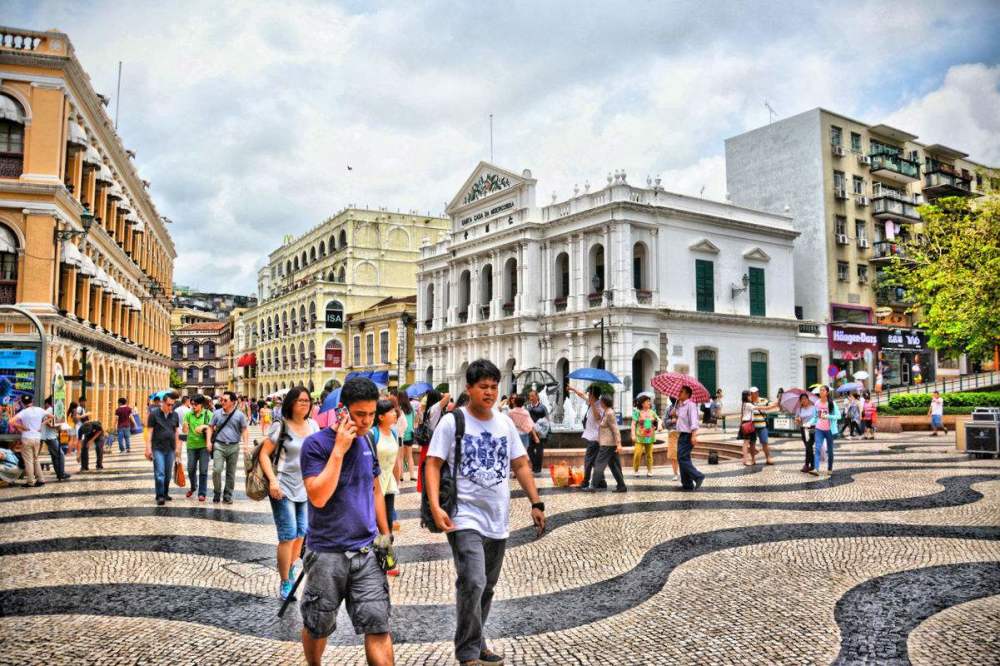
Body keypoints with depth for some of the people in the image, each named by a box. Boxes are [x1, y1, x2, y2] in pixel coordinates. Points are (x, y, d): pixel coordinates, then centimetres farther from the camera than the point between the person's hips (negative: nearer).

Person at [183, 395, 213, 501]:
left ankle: (202, 493, 7)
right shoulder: (188, 414, 2)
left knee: (203, 470, -2)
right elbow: (184, 431, 1)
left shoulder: (208, 414, -3)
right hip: (191, 445, 3)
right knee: (191, 469, 10)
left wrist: (204, 426, -19)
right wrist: (185, 425, -20)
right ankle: (193, 487, 36)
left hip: (204, 445, -3)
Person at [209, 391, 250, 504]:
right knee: (216, 470, -11)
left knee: (231, 473, 8)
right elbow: (211, 428, 9)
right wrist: (209, 441, -2)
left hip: (233, 447, 0)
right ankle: (217, 493, 10)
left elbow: (244, 430, 2)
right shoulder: (217, 413, 2)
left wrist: (246, 444, -10)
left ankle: (227, 495, 20)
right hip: (219, 446, 0)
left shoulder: (239, 415, -1)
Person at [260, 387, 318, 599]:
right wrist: (272, 480, -21)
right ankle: (285, 583, 7)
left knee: (301, 533, 15)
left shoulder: (313, 425, 5)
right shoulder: (280, 426, -11)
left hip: (305, 488, 6)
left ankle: (291, 571, 36)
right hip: (283, 489, -6)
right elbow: (264, 454, -11)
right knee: (288, 536, -5)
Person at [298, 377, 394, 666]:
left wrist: (385, 533, 12)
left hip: (367, 551, 3)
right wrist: (339, 449, -24)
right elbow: (318, 497, -23)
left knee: (378, 627, -2)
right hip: (326, 553, -3)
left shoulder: (366, 441, 5)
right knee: (317, 627, 14)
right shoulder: (315, 444, -12)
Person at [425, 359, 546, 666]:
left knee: (486, 587, 16)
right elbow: (433, 465, -9)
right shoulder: (452, 421, -6)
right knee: (473, 583, -16)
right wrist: (435, 506, -21)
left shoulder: (505, 423, 8)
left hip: (498, 521, 6)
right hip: (465, 518, -5)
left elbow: (521, 465, 12)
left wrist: (536, 503, 5)